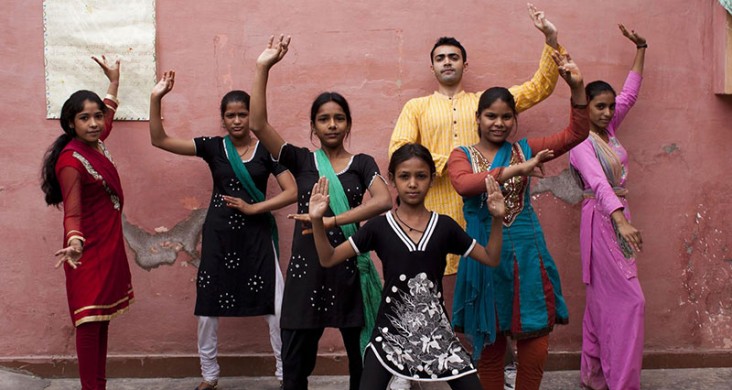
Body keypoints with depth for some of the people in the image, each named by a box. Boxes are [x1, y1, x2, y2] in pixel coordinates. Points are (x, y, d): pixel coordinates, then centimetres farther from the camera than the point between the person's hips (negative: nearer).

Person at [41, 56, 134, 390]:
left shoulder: (97, 144, 5)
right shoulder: (71, 162, -19)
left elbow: (108, 115, 27)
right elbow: (72, 212, -24)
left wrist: (113, 81, 35)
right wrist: (75, 243, -42)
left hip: (109, 247, 9)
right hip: (89, 253, -9)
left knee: (102, 321, 12)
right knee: (89, 323, -6)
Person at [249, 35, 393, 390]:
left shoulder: (362, 163, 5)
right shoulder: (301, 160, 6)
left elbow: (384, 201, -14)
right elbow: (258, 125, -6)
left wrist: (332, 220, -22)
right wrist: (263, 68, -11)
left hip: (349, 267, 0)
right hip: (306, 268, 0)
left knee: (362, 358, 8)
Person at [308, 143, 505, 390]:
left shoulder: (444, 226, 2)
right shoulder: (379, 226, -2)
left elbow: (491, 259, 7)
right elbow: (328, 259, 0)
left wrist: (497, 219, -7)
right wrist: (317, 221, -15)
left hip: (435, 328, 1)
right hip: (391, 330, -1)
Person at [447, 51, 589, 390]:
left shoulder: (524, 149, 8)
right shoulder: (462, 155, 2)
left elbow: (576, 133, 0)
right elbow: (464, 184, -21)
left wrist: (577, 87, -12)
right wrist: (514, 170, -28)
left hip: (525, 253, 2)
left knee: (535, 345, 1)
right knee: (489, 344, 9)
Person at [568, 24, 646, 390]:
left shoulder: (608, 131, 10)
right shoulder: (582, 143, -14)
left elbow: (630, 93, 20)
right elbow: (598, 183, -29)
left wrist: (641, 49, 19)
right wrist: (621, 220, -43)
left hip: (618, 216, 8)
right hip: (602, 219, -8)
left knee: (604, 300, 11)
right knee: (628, 299, -9)